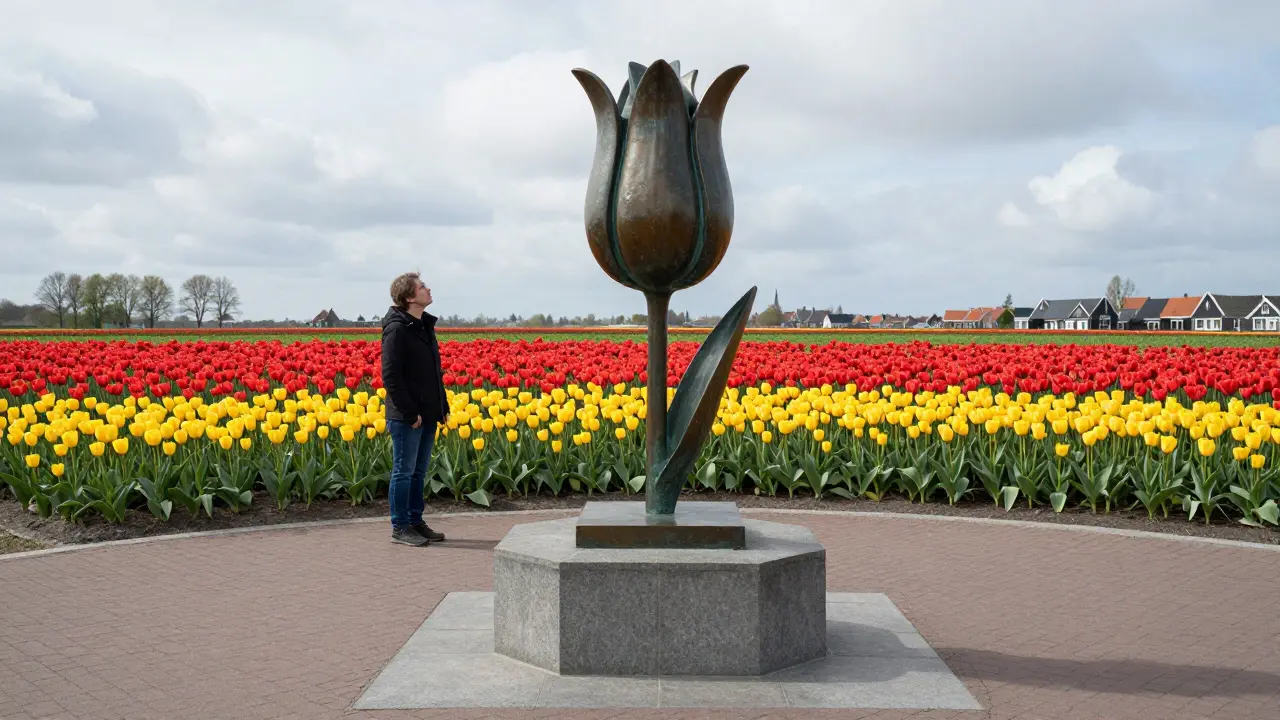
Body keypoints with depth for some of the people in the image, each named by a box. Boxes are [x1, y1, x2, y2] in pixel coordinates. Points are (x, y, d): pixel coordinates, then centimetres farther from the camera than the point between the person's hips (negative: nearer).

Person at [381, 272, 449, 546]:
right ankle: (399, 527, 8)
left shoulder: (426, 325, 13)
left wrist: (443, 405, 14)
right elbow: (391, 376, -18)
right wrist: (410, 412, -19)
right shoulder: (397, 329, -14)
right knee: (404, 471, 0)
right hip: (407, 417, -8)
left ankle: (415, 522, 23)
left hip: (428, 414, 8)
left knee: (419, 471, 14)